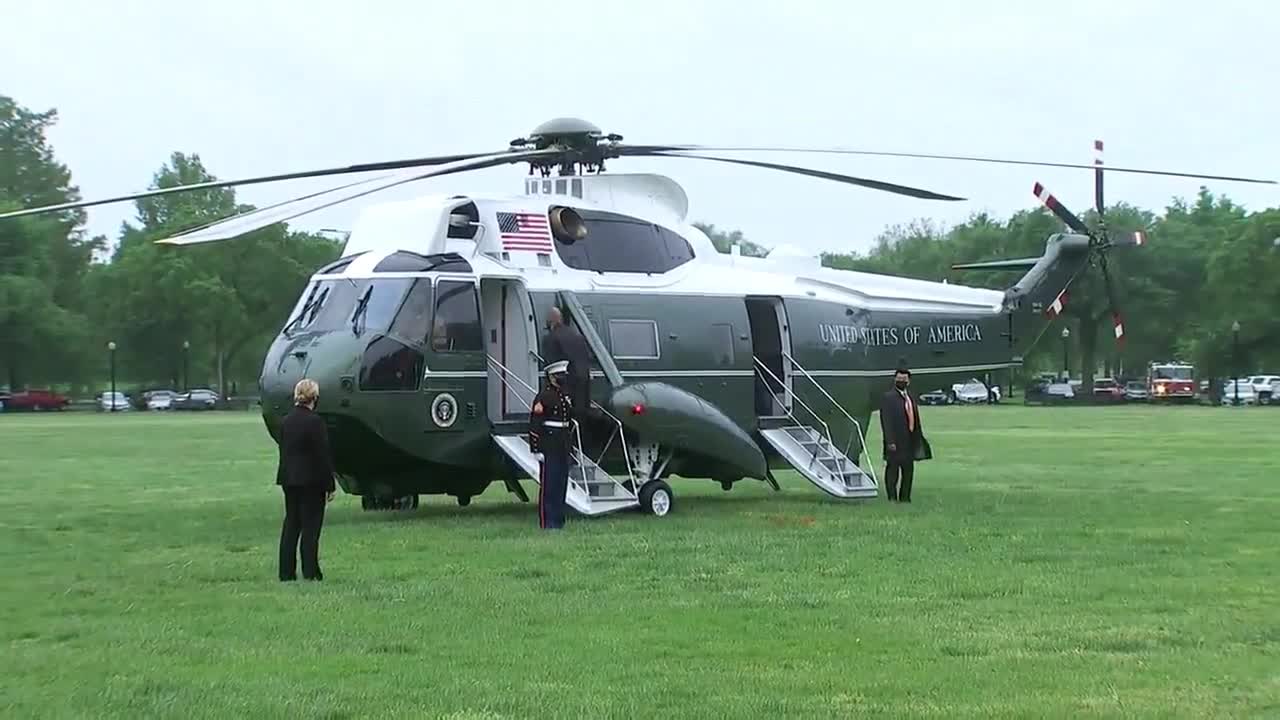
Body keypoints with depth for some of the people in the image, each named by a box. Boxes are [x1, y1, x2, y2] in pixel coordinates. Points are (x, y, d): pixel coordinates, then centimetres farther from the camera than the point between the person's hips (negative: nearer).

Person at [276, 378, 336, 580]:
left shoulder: (286, 421, 5)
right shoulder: (315, 421, -14)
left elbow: (284, 451, 11)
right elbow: (323, 455, -13)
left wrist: (286, 477, 17)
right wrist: (329, 485, -8)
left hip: (289, 479, 6)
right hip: (311, 480, -6)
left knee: (291, 525, 11)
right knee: (311, 526, -1)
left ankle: (286, 572, 12)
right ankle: (310, 573, -1)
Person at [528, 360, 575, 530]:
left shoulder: (566, 396, 15)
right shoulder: (543, 397, -11)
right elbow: (534, 424, -15)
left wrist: (570, 446, 19)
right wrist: (536, 450, -17)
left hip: (564, 449, 8)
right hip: (549, 449, -8)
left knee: (561, 484, 11)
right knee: (548, 485, -5)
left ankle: (558, 520, 18)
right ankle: (546, 522, -3)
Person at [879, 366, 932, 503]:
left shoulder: (911, 398, 15)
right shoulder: (888, 397, -8)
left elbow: (915, 420, 18)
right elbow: (886, 421, -14)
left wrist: (918, 439, 13)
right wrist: (890, 441, -19)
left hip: (910, 441, 8)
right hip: (895, 442, -8)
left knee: (908, 471, 12)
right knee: (892, 470, -2)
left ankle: (905, 498, 21)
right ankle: (892, 498, 3)